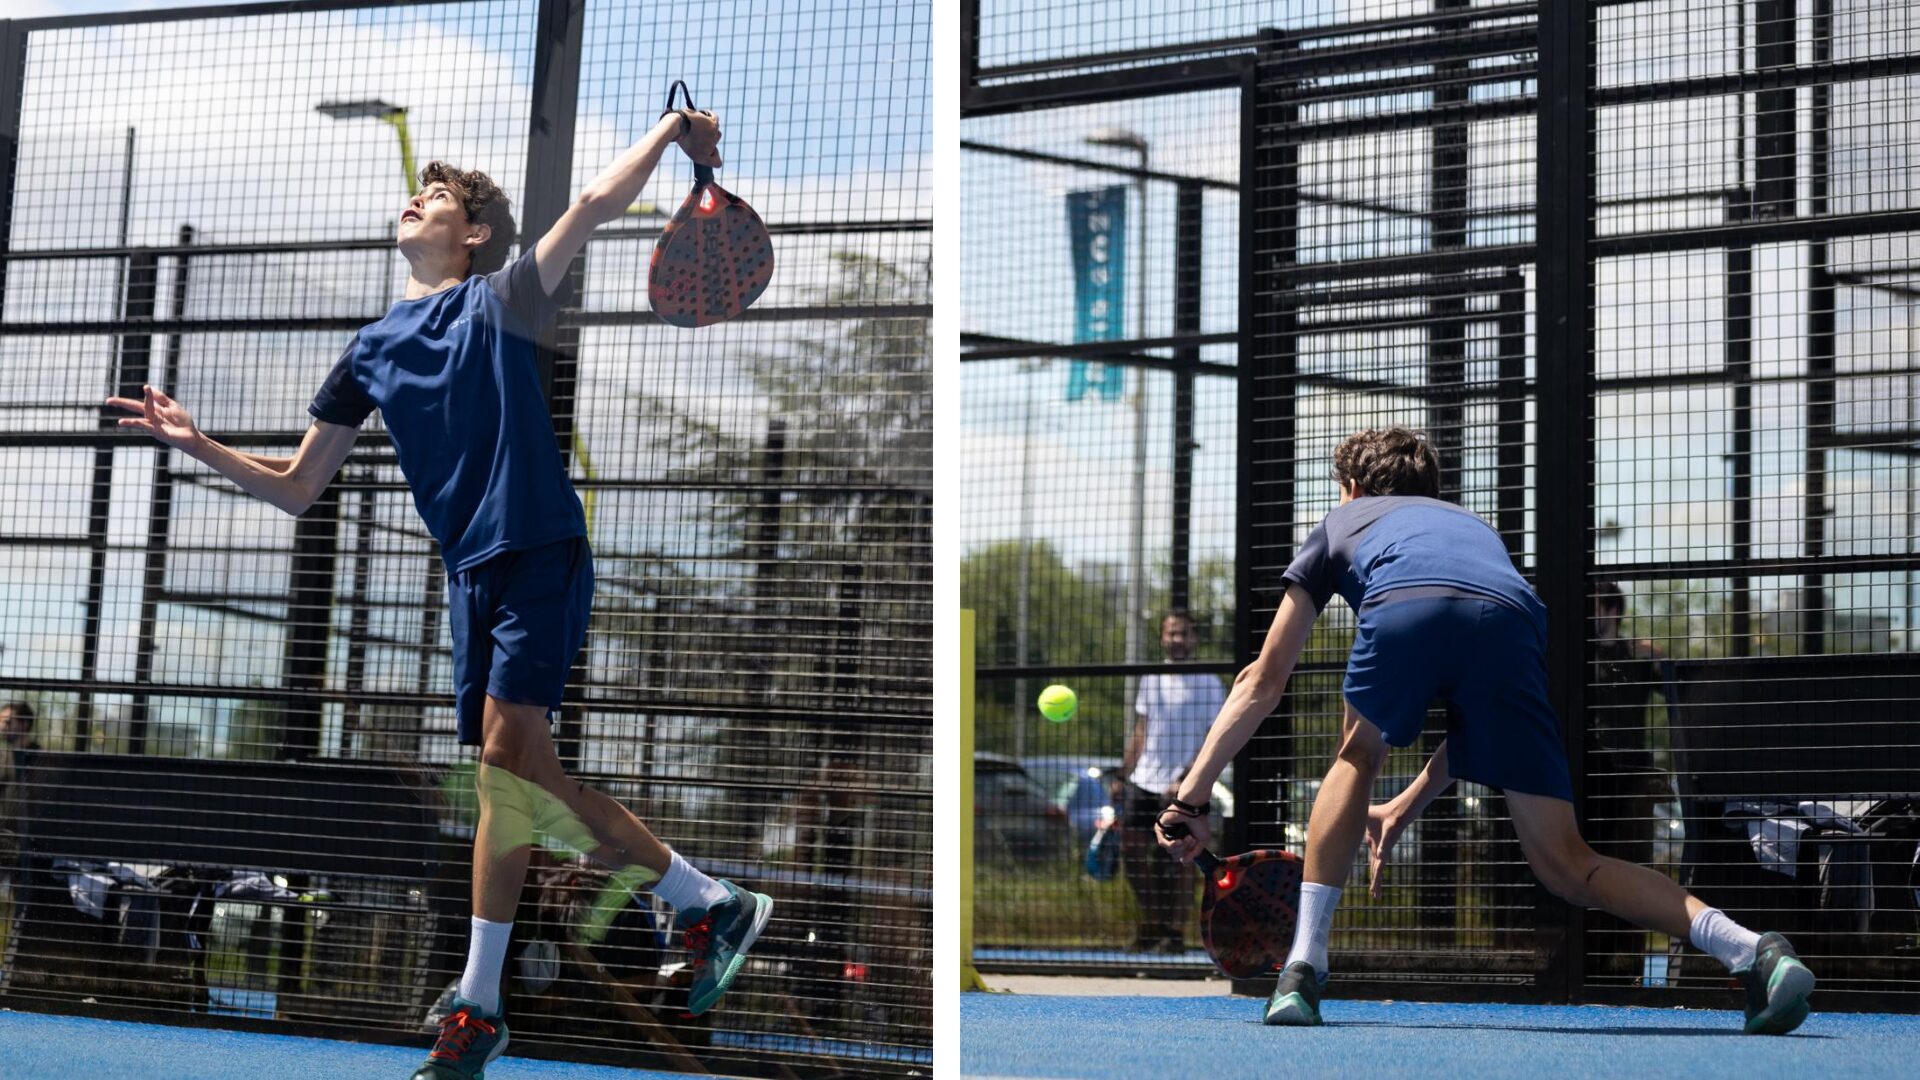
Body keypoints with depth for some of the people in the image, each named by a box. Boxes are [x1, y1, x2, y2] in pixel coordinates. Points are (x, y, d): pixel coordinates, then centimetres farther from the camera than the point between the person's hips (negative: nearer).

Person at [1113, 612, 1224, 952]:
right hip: (1143, 782, 6)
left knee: (1177, 861, -5)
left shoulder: (1208, 684, -5)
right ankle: (1153, 921, 19)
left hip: (1181, 787, -6)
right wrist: (1122, 776, 13)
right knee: (1133, 851, 5)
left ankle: (1175, 933, 3)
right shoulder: (1151, 680, 12)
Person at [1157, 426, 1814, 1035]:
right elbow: (1478, 723, 46)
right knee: (1565, 867, 8)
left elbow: (1264, 682, 38)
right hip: (1512, 621, 3)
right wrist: (1406, 808, 51)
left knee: (1358, 758, 29)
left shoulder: (1340, 524, 40)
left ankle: (1304, 967, 19)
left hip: (1402, 610, -2)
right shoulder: (1473, 526, 47)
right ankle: (1749, 950, -10)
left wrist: (1192, 794, 42)